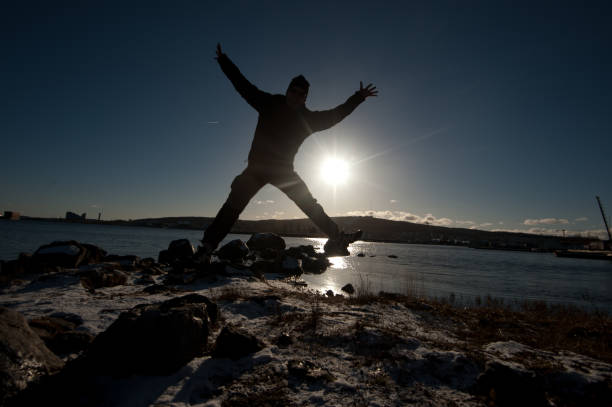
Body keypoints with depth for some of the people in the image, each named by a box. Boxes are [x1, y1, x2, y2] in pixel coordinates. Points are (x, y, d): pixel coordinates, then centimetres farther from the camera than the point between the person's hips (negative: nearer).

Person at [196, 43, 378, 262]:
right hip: (257, 166, -2)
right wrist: (223, 60, 7)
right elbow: (243, 85, 5)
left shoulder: (307, 119, 5)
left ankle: (337, 238, 5)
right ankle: (208, 245, -5)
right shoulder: (269, 103, 1)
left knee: (310, 204, -1)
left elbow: (336, 114, 12)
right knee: (235, 203, -12)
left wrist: (358, 97, 13)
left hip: (284, 170, 2)